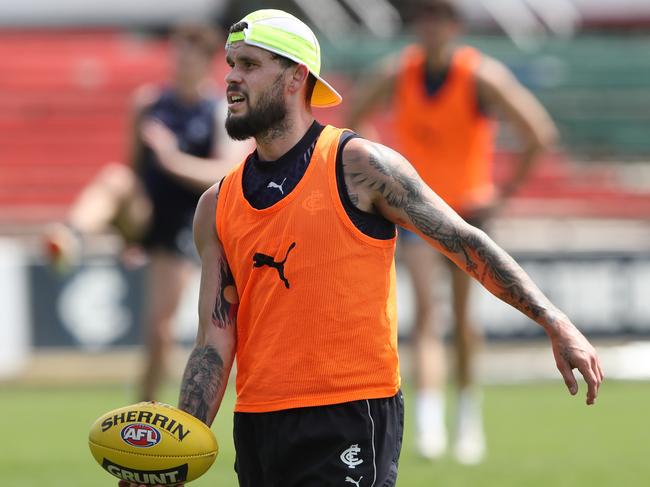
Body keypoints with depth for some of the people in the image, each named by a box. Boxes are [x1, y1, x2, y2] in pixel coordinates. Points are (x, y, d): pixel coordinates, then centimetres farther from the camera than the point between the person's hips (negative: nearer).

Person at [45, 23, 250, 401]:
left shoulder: (224, 114, -5)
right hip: (144, 211, 2)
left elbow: (226, 176, -19)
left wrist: (175, 160, -34)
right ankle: (72, 238, -60)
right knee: (114, 178, -32)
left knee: (159, 328, -4)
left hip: (180, 227, -2)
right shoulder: (148, 102, 7)